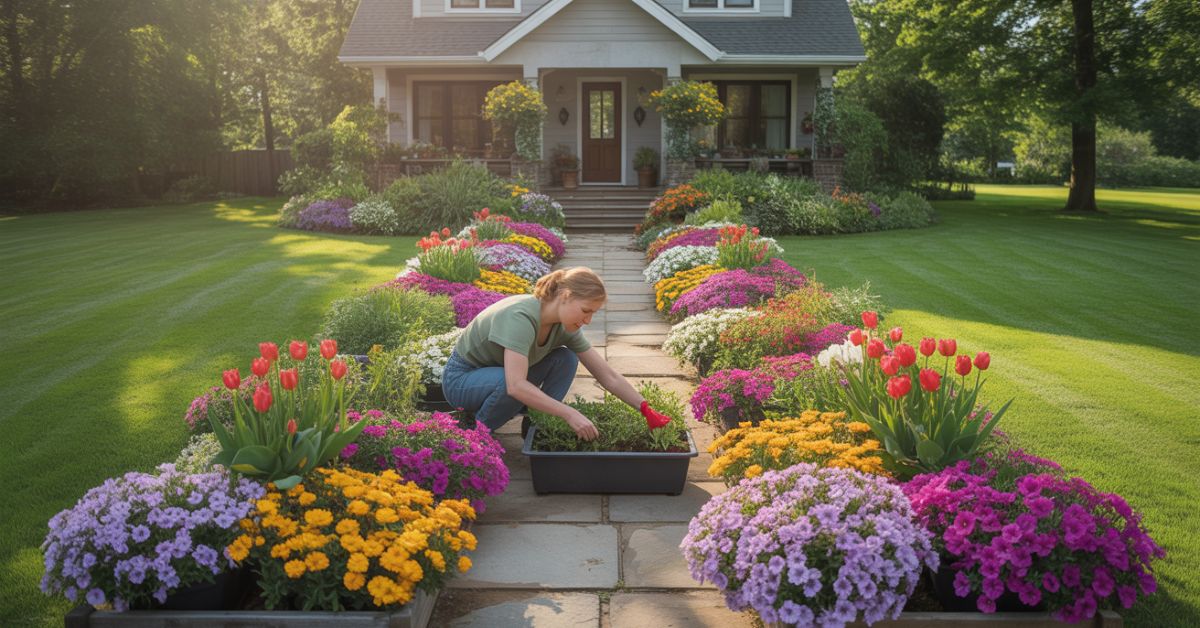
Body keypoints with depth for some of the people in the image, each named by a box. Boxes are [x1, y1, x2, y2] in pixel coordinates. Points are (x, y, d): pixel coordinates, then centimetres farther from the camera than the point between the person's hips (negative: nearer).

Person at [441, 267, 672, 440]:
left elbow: (609, 377, -6)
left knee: (565, 359, -10)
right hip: (461, 379, -7)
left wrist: (646, 410, -13)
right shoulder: (521, 317, -34)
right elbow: (516, 386, -44)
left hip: (497, 372, 7)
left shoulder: (565, 327, -10)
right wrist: (570, 414, -44)